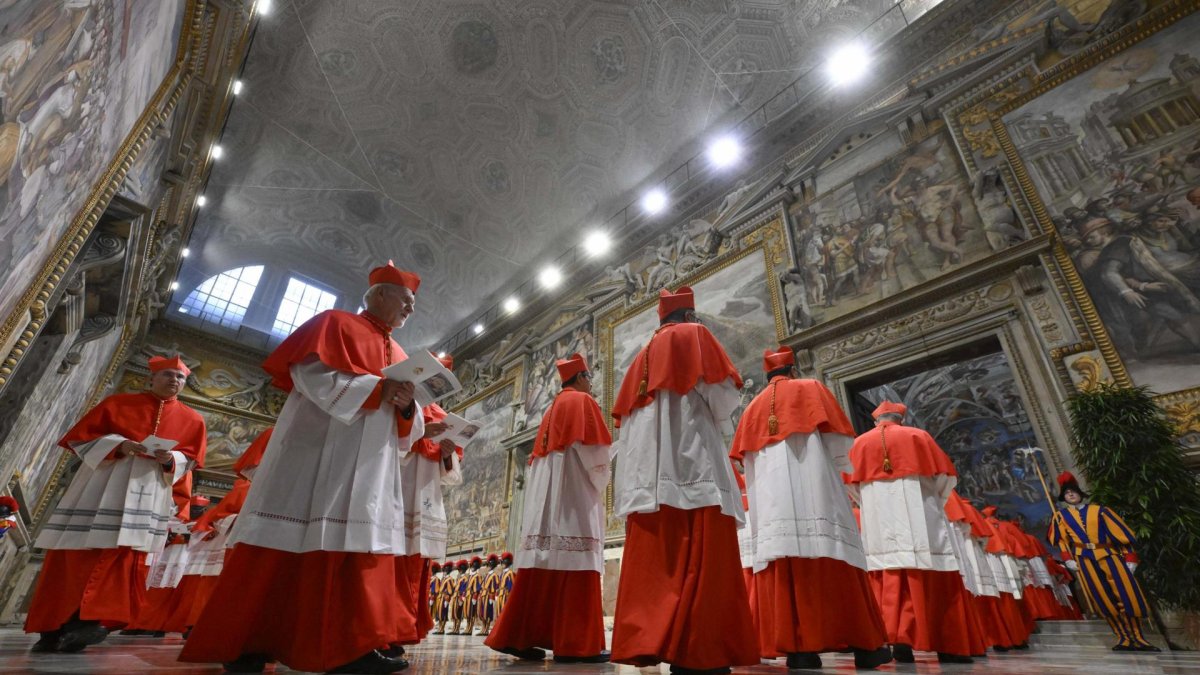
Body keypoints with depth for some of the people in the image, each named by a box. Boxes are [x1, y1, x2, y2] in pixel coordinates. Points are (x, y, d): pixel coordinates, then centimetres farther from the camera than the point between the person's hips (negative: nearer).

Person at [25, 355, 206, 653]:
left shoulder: (191, 420, 9)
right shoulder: (118, 402, 7)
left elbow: (190, 460, 9)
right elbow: (80, 436, 4)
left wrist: (170, 459, -14)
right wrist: (117, 445, -15)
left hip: (148, 492, 0)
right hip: (103, 482, 0)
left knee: (123, 555, -10)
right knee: (77, 554, 1)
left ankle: (88, 619, -5)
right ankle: (54, 626, 12)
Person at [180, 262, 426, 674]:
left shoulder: (398, 356, 20)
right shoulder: (336, 323, 3)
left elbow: (406, 426, 17)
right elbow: (313, 374, -13)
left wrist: (406, 406, -7)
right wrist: (378, 389, -18)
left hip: (369, 467, 7)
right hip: (317, 453, -6)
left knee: (359, 547, 1)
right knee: (287, 545, -4)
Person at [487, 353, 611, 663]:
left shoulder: (552, 409, 23)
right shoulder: (582, 401, -1)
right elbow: (592, 451, -11)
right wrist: (600, 483, 5)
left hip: (545, 494, 8)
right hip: (574, 490, -8)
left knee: (544, 566, 6)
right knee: (575, 567, -9)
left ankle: (520, 636, 6)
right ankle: (575, 644, -9)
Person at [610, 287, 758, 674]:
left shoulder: (645, 354, 25)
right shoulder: (694, 336, 7)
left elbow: (626, 412, 22)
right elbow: (722, 393, -2)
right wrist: (720, 419, 17)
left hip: (648, 470, 7)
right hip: (690, 463, -6)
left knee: (654, 564, 2)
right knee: (700, 563, -9)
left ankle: (648, 644, 0)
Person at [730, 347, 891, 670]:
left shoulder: (753, 407, 21)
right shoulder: (812, 388, 12)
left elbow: (746, 457, 16)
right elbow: (839, 439, 6)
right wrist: (838, 468, 22)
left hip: (771, 498, 3)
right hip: (813, 488, -2)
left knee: (781, 571, -3)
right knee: (832, 567, -2)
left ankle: (796, 646, -8)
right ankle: (863, 645, 1)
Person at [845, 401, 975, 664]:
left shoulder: (860, 443, 10)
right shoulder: (918, 436, 8)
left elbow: (853, 483, 8)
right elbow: (945, 474, 10)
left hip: (880, 522, 1)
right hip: (918, 517, -1)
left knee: (888, 582, -1)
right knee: (933, 581, 4)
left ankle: (892, 638, -10)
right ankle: (948, 646, 6)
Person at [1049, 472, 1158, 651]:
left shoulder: (1099, 510, 7)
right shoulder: (1061, 516, 9)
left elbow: (1121, 532, 7)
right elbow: (1061, 540, 12)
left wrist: (1130, 558, 0)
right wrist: (1068, 559, 2)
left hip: (1109, 555, 0)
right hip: (1085, 560, 0)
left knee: (1128, 596, -3)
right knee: (1104, 601, -1)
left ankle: (1138, 637, 11)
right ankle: (1124, 639, 6)